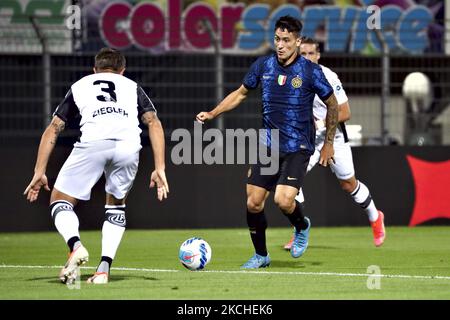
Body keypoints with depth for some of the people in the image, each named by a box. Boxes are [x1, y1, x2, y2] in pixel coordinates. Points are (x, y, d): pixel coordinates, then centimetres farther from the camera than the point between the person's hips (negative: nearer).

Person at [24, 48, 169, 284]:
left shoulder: (79, 85, 32)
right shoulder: (131, 86, 33)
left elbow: (53, 129, 26)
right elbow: (154, 123, 18)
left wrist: (39, 172, 25)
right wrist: (160, 169, 14)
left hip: (93, 142, -2)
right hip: (129, 145, 2)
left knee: (60, 203, 13)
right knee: (116, 207, 25)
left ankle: (75, 246, -16)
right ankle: (104, 269, 9)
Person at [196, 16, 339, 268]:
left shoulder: (311, 71, -11)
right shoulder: (263, 65, 0)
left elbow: (332, 105, 2)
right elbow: (241, 93, 16)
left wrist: (329, 143, 3)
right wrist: (212, 114, 6)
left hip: (298, 147, -4)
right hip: (269, 145, 4)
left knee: (283, 200, -20)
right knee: (253, 202, 0)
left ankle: (302, 226, 15)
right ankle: (261, 255, 20)